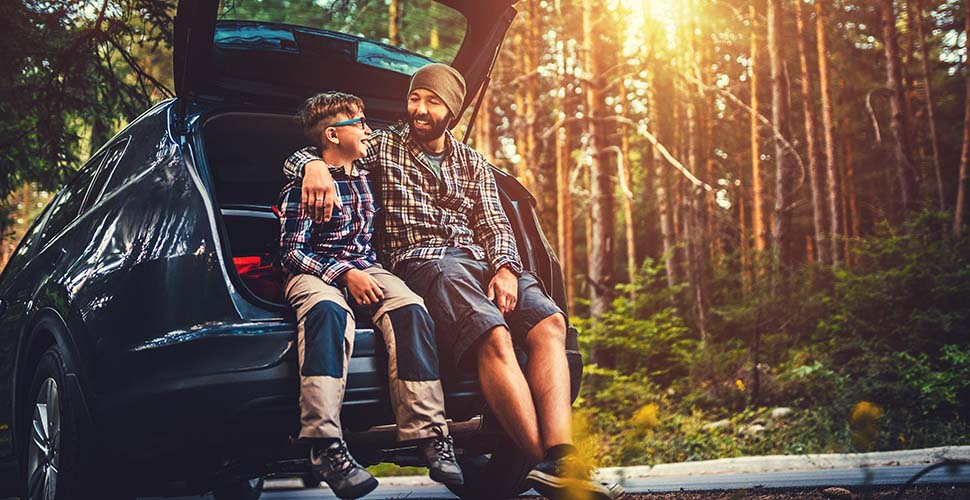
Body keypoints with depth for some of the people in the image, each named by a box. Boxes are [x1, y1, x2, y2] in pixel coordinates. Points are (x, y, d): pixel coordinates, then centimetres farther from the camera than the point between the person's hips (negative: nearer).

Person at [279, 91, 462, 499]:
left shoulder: (366, 181, 21)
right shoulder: (303, 186, 2)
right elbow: (291, 250, -5)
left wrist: (367, 273, 9)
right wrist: (344, 274, -17)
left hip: (365, 269, 5)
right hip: (314, 273, -4)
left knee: (410, 309, -30)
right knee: (327, 310, -42)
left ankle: (429, 435, -37)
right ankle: (325, 446, -50)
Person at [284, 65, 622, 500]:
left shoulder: (472, 163, 27)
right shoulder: (384, 146, 17)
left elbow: (494, 223, 18)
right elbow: (296, 160, 16)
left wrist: (505, 267, -5)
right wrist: (315, 166, -11)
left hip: (479, 260, 5)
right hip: (422, 263, -4)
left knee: (550, 323, -26)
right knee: (495, 337, -34)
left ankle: (561, 459, -39)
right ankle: (547, 464, -38)